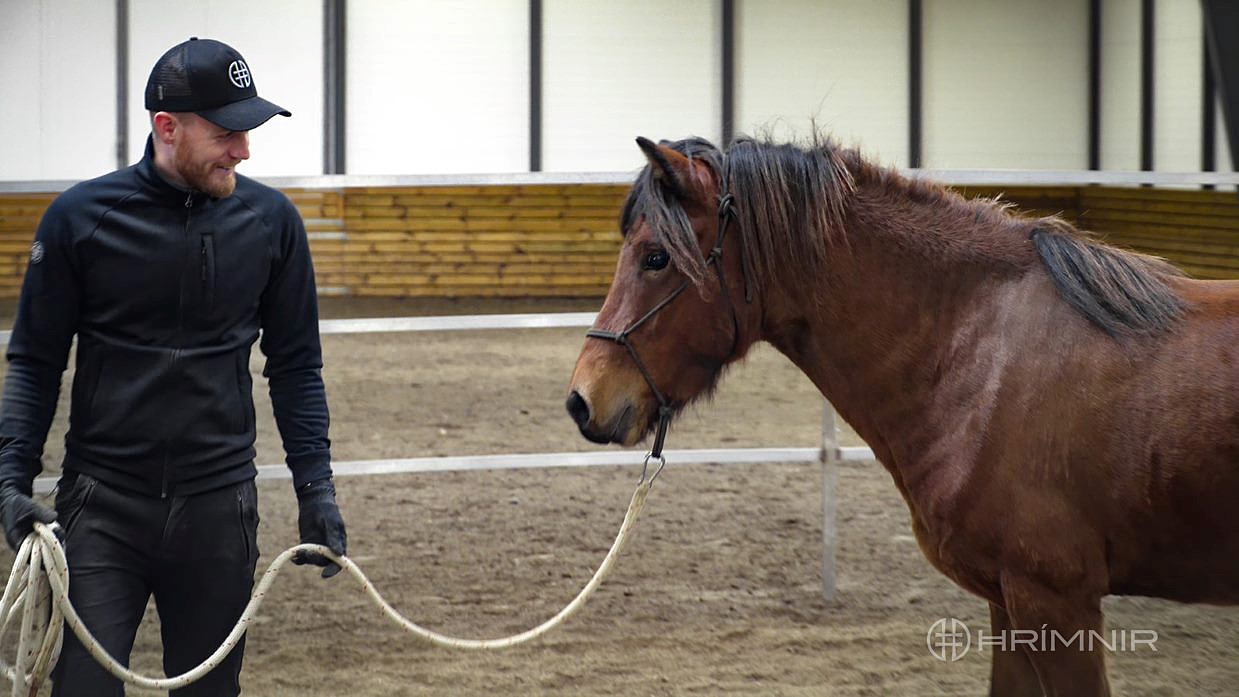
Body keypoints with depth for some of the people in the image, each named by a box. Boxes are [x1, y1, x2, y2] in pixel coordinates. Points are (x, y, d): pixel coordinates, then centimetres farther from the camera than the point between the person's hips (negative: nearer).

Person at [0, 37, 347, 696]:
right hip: (102, 507, -2)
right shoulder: (79, 216, -4)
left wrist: (316, 486, 2)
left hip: (219, 508, 2)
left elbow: (295, 364, 9)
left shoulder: (270, 220, 1)